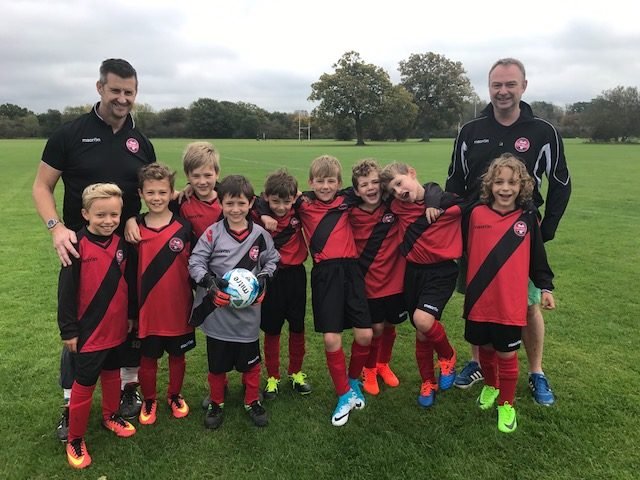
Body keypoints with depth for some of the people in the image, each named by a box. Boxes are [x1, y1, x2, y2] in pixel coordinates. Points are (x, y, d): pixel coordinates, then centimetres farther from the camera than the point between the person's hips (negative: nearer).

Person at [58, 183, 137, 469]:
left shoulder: (121, 244, -1)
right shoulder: (78, 245, -16)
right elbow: (66, 290, -13)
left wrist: (131, 315, 15)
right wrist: (68, 331, -10)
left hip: (117, 328, 5)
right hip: (89, 331, -5)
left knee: (112, 374, 22)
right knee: (84, 384, 6)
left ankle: (111, 416, 43)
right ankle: (75, 439, 22)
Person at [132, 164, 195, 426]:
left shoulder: (184, 227, -7)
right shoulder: (135, 229, -5)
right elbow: (129, 271, 3)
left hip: (178, 308, 0)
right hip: (147, 310, 0)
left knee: (177, 355, 17)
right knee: (147, 359, 14)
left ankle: (175, 395, 39)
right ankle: (149, 400, 36)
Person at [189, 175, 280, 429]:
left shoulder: (261, 235, -2)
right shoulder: (213, 233, -9)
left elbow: (272, 260, 11)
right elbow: (194, 262, -6)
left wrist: (262, 278, -7)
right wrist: (209, 282, -22)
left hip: (248, 311, 1)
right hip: (217, 310, -1)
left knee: (250, 361, 14)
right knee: (217, 363, 14)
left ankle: (252, 401, 37)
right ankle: (216, 403, 37)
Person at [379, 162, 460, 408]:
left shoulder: (450, 203, -13)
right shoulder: (398, 207, 0)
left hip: (441, 271, -4)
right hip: (413, 271, 4)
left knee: (423, 320, -24)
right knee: (421, 333, 11)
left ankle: (447, 356, 8)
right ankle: (428, 383, 32)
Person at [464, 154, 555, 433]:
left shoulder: (527, 217, -2)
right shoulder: (477, 214, -5)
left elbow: (537, 256, 7)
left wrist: (545, 287, 7)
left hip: (511, 304, -1)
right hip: (479, 301, 1)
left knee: (506, 354, 9)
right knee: (484, 347, 18)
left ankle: (506, 404, 31)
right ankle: (490, 386, 46)